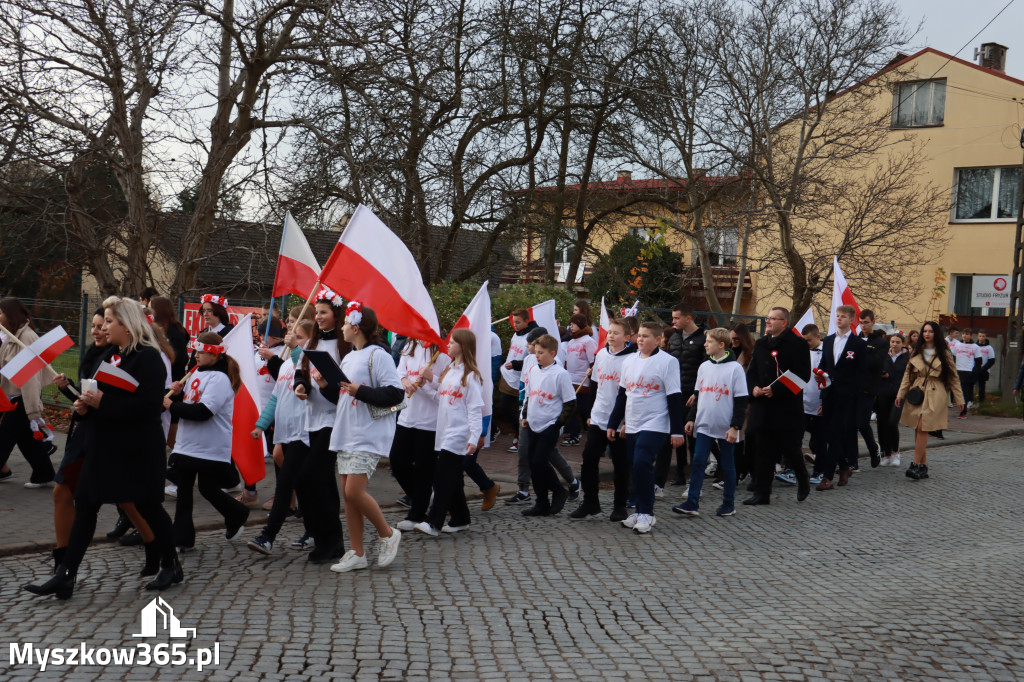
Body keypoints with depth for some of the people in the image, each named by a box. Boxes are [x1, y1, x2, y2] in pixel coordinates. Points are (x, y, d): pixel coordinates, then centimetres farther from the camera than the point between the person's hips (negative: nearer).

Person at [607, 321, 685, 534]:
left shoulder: (667, 362, -7)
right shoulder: (630, 361, 12)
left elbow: (675, 398, -8)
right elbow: (622, 395, 18)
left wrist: (677, 431, -10)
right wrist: (613, 423, 17)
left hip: (655, 426, -6)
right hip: (632, 426, 6)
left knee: (642, 464, -17)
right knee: (635, 466, 7)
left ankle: (646, 513, -6)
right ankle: (641, 511, 18)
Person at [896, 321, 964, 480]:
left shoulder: (944, 354, 3)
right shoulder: (916, 352, 12)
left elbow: (953, 378, 8)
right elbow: (907, 375, 14)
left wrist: (959, 399, 7)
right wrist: (900, 394, 6)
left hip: (934, 396, -4)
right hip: (916, 394, 4)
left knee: (922, 428, -15)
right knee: (918, 430, 2)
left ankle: (916, 465, -15)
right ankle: (923, 466, 9)